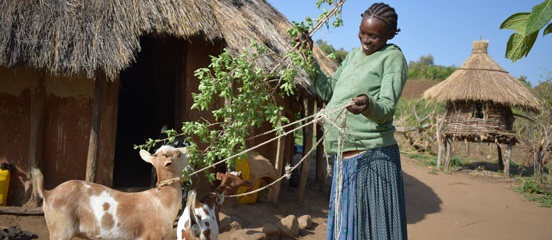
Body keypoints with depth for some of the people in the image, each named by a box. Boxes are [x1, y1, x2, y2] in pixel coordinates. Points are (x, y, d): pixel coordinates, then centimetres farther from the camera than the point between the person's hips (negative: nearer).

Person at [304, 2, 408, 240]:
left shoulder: (393, 57, -4)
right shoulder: (353, 55, 17)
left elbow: (387, 108, -15)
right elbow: (328, 91, 22)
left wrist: (368, 105, -37)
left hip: (371, 155, -7)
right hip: (344, 156, 8)